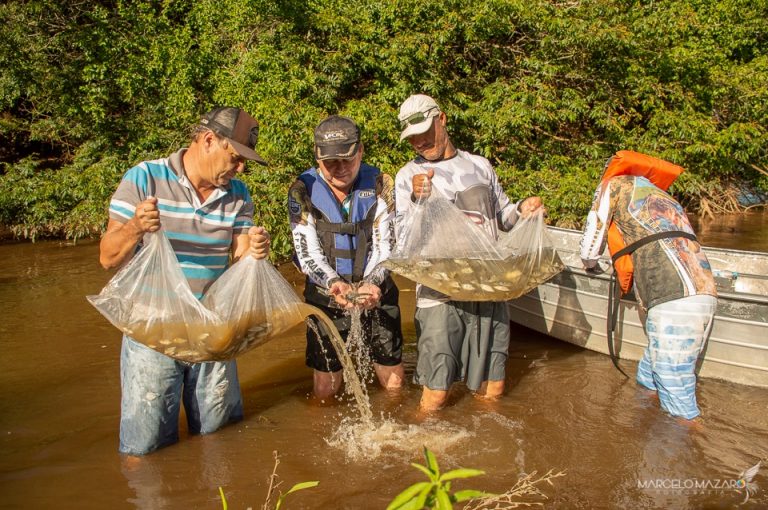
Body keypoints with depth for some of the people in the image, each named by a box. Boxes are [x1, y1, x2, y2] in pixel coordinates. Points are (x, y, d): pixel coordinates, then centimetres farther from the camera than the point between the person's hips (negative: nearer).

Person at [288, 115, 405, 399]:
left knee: (394, 383, 10)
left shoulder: (380, 184, -5)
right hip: (326, 299, -1)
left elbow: (386, 244, -8)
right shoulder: (303, 191, -8)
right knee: (325, 390, 5)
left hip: (378, 296, 1)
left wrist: (373, 283, -26)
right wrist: (334, 284, -29)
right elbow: (307, 251, -11)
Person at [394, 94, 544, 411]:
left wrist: (522, 209, 2)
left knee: (492, 391, 10)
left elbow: (502, 216, 23)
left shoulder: (479, 165, 14)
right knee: (435, 394, -3)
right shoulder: (409, 176, 4)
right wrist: (417, 200, -21)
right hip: (440, 293, -3)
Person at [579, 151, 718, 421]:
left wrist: (589, 262, 36)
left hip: (675, 299, -8)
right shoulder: (662, 196, 33)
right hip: (703, 295, 8)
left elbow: (594, 232, 16)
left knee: (675, 388, -4)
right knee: (651, 371, 19)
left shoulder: (615, 184, 13)